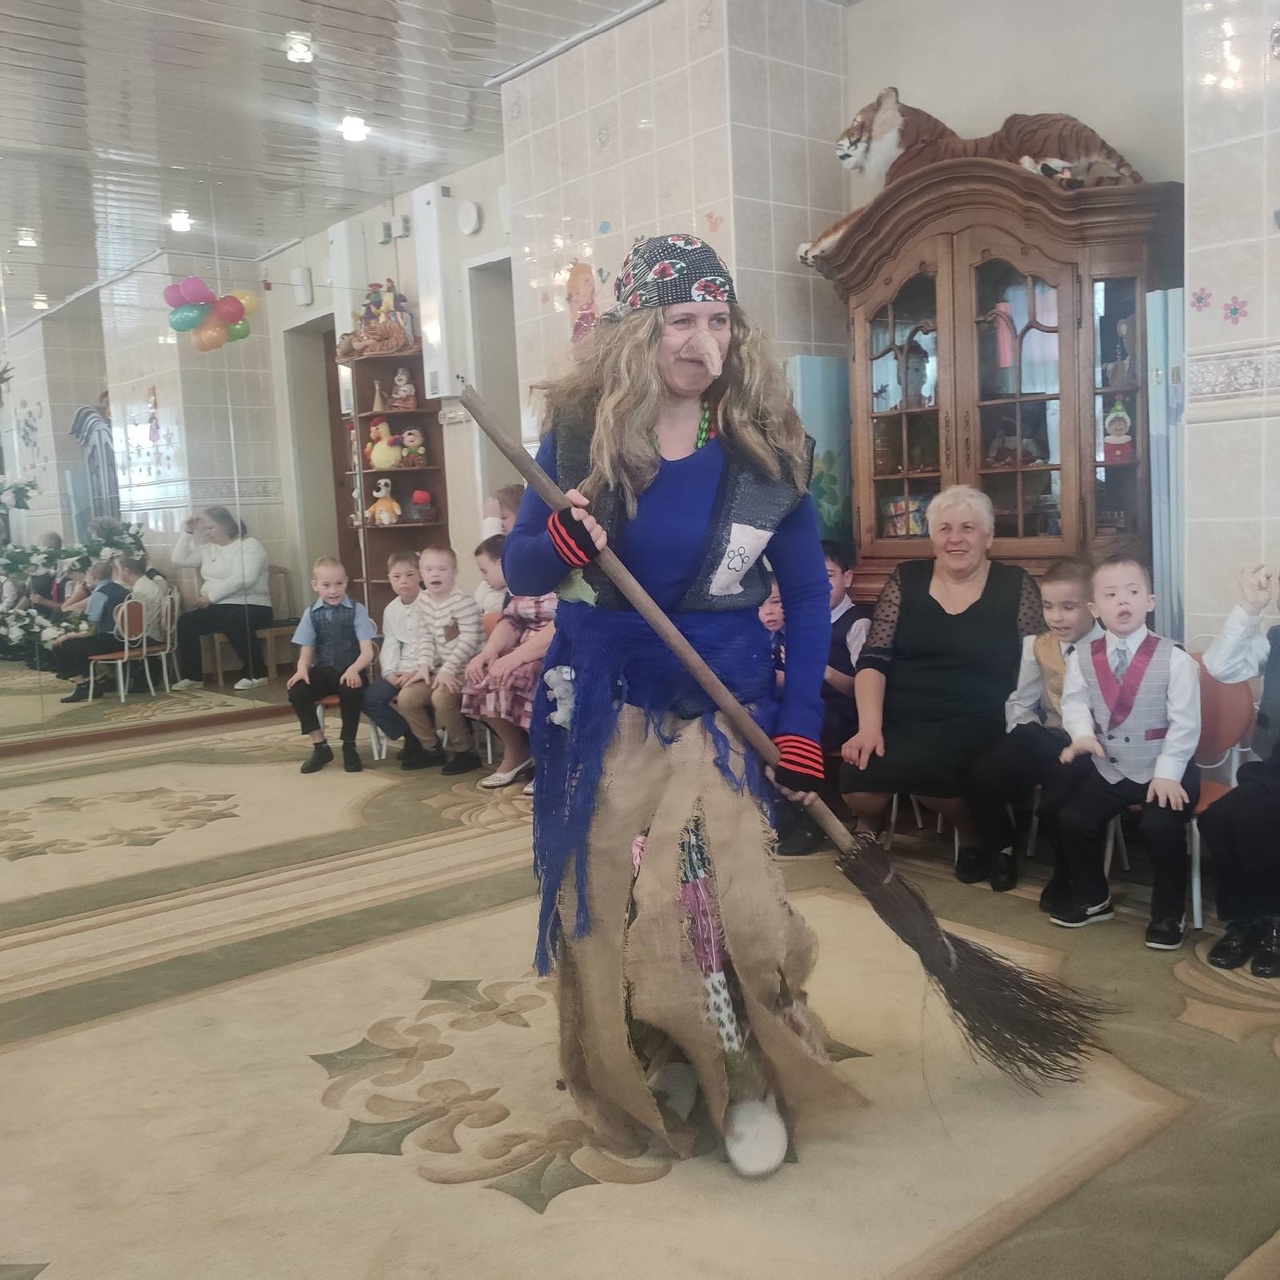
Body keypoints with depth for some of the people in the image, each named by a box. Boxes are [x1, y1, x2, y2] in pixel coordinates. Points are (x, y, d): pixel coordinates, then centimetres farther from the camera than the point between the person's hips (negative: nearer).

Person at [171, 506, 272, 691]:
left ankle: (256, 674, -25)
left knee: (233, 622, -38)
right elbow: (179, 559, 18)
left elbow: (243, 579, -21)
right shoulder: (208, 549, 18)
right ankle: (192, 676, -8)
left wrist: (210, 596, -19)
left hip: (251, 606, -7)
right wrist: (187, 532, 9)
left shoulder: (249, 545, -7)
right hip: (218, 607, 7)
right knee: (186, 622, -16)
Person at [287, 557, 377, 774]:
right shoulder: (311, 614, 7)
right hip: (323, 670, 3)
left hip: (350, 671, -3)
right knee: (296, 691, -24)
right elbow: (306, 652, 7)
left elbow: (367, 651, -8)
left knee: (352, 692, -36)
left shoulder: (356, 610, -1)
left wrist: (354, 669, -29)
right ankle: (320, 746, -6)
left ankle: (349, 746, -11)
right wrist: (302, 669, -18)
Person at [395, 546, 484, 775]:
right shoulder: (423, 602, 8)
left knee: (441, 697, -31)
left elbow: (469, 640, -21)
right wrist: (424, 665, -6)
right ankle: (432, 748, 13)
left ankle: (466, 752, -13)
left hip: (465, 669, -8)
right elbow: (425, 638, 10)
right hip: (441, 669, 8)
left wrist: (448, 669, -24)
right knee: (406, 698, -3)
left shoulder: (462, 602, -16)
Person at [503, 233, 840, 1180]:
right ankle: (647, 1077, 29)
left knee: (720, 894, -9)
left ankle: (750, 1081, 16)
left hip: (723, 703, -1)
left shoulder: (765, 444, -5)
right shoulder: (579, 432, -4)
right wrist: (563, 542, -23)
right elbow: (520, 573, 0)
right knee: (607, 899, 6)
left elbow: (808, 595, 1)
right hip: (600, 702, 2)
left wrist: (801, 727, -4)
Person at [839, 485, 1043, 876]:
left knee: (916, 763, -33)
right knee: (858, 779, -28)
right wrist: (869, 726, -13)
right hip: (898, 721, 2)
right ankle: (869, 827, 10)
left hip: (974, 724, -1)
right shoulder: (906, 579, 8)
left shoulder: (1015, 585, 5)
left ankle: (974, 832, -1)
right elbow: (873, 659, 2)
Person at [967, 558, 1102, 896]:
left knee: (1056, 801, -30)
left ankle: (1067, 875, 2)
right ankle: (1000, 850, 15)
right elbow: (1020, 702, 14)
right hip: (1046, 741, 5)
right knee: (983, 779, -15)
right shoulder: (1038, 646, 9)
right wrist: (1027, 737, -2)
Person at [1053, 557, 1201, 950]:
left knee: (1160, 826, -25)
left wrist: (1166, 773, -19)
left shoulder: (1175, 659, -12)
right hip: (1109, 769, 4)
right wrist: (1083, 734, -26)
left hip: (1165, 770, -4)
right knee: (1072, 817, -7)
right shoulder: (1082, 658, -1)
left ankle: (1168, 914, 1)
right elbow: (1075, 702, -4)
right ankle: (1092, 898, 20)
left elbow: (1185, 723, -13)